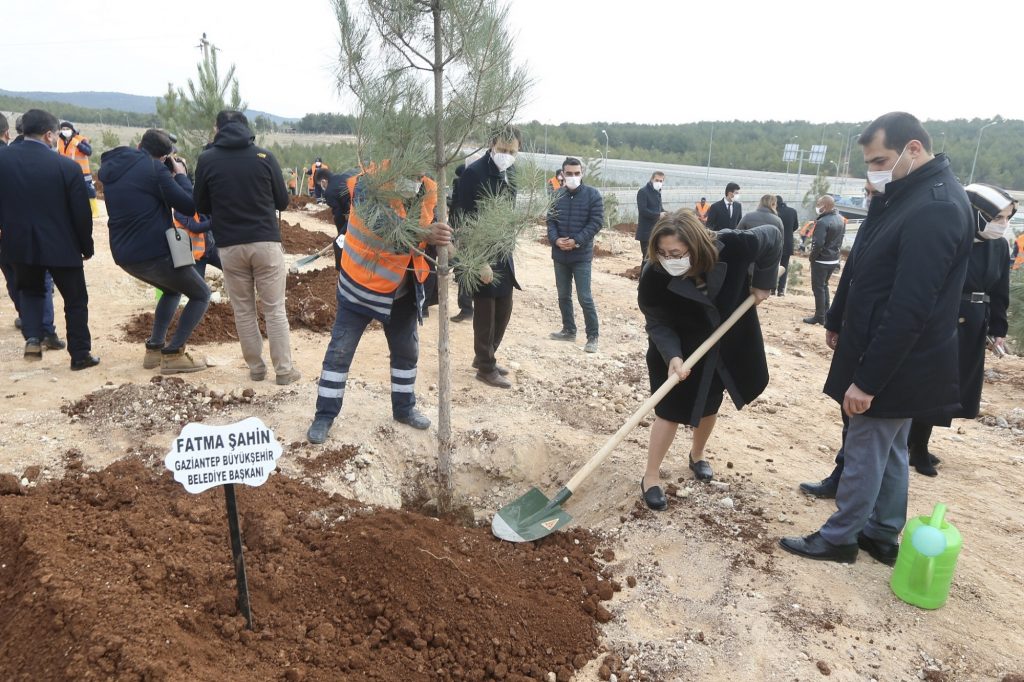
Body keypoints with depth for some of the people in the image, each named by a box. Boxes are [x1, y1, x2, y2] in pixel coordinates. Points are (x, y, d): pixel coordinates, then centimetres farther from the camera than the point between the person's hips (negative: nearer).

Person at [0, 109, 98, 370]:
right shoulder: (67, 166, -14)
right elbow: (82, 213, -10)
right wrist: (86, 246, 4)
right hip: (61, 245, -3)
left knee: (30, 290, 26)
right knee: (76, 300, 12)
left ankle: (33, 338, 7)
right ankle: (80, 354, 17)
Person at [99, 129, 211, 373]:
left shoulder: (110, 168, 13)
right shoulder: (154, 168, -10)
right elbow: (188, 205, -11)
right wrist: (180, 174, 4)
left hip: (125, 255, 8)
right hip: (155, 252, -8)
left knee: (172, 290, 31)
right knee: (201, 294, 9)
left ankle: (154, 348, 22)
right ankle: (173, 354, -1)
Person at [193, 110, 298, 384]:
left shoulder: (206, 160, 0)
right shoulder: (265, 157, -1)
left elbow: (202, 207, 8)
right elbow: (283, 201, 6)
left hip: (230, 246, 1)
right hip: (266, 242, 0)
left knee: (243, 310, 12)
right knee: (275, 309, 5)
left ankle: (256, 367, 18)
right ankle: (284, 370, 8)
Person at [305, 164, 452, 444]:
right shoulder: (368, 185, -24)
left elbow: (432, 226, 7)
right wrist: (423, 235, -57)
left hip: (402, 291, 5)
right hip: (359, 287, -5)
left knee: (407, 351, 16)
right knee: (339, 352, 3)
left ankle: (404, 408, 36)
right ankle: (324, 415, 18)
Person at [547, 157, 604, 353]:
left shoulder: (592, 195, -5)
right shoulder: (558, 195, 7)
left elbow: (596, 222, -9)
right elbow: (550, 220, 9)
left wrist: (576, 241, -17)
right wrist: (555, 239, -11)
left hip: (582, 256, -5)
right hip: (560, 255, 5)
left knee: (585, 298, -5)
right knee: (563, 296, 13)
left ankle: (593, 337, 5)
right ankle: (569, 330, 28)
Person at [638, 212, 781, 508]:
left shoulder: (731, 247, -32)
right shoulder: (653, 277, -33)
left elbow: (773, 237, -12)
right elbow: (658, 324, -22)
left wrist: (762, 282, -9)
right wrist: (672, 356, -36)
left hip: (724, 345, 3)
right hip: (680, 348, -3)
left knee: (710, 404, 19)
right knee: (671, 410, -2)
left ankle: (697, 454, 46)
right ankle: (651, 477, 14)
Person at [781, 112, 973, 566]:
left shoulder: (936, 208, -24)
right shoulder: (902, 195, 7)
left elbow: (909, 309, -28)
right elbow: (861, 269, 16)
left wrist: (868, 378, -26)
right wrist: (837, 322, 24)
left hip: (894, 364, -10)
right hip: (890, 356, 10)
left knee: (864, 451, 4)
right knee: (889, 449, 18)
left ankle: (839, 538, 21)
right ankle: (883, 536, 33)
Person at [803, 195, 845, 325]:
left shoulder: (823, 222, -24)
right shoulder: (841, 219, 6)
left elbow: (818, 244, -25)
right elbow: (842, 238, 15)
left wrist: (811, 256, -11)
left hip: (821, 261, -9)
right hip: (834, 260, 9)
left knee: (818, 288, 1)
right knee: (824, 286, 21)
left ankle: (820, 317, 6)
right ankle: (825, 313, 26)